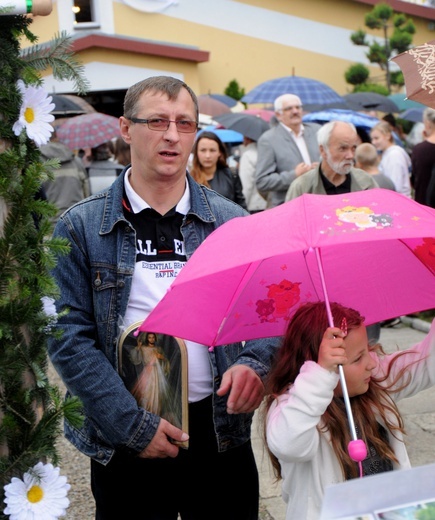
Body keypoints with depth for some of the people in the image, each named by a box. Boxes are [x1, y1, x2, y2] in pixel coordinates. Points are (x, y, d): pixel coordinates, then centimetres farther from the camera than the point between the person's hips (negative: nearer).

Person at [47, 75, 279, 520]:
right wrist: (133, 424, -13)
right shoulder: (79, 228, -2)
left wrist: (253, 365, -18)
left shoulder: (231, 222, 4)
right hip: (124, 443, -1)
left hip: (219, 431, 2)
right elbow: (67, 334, -7)